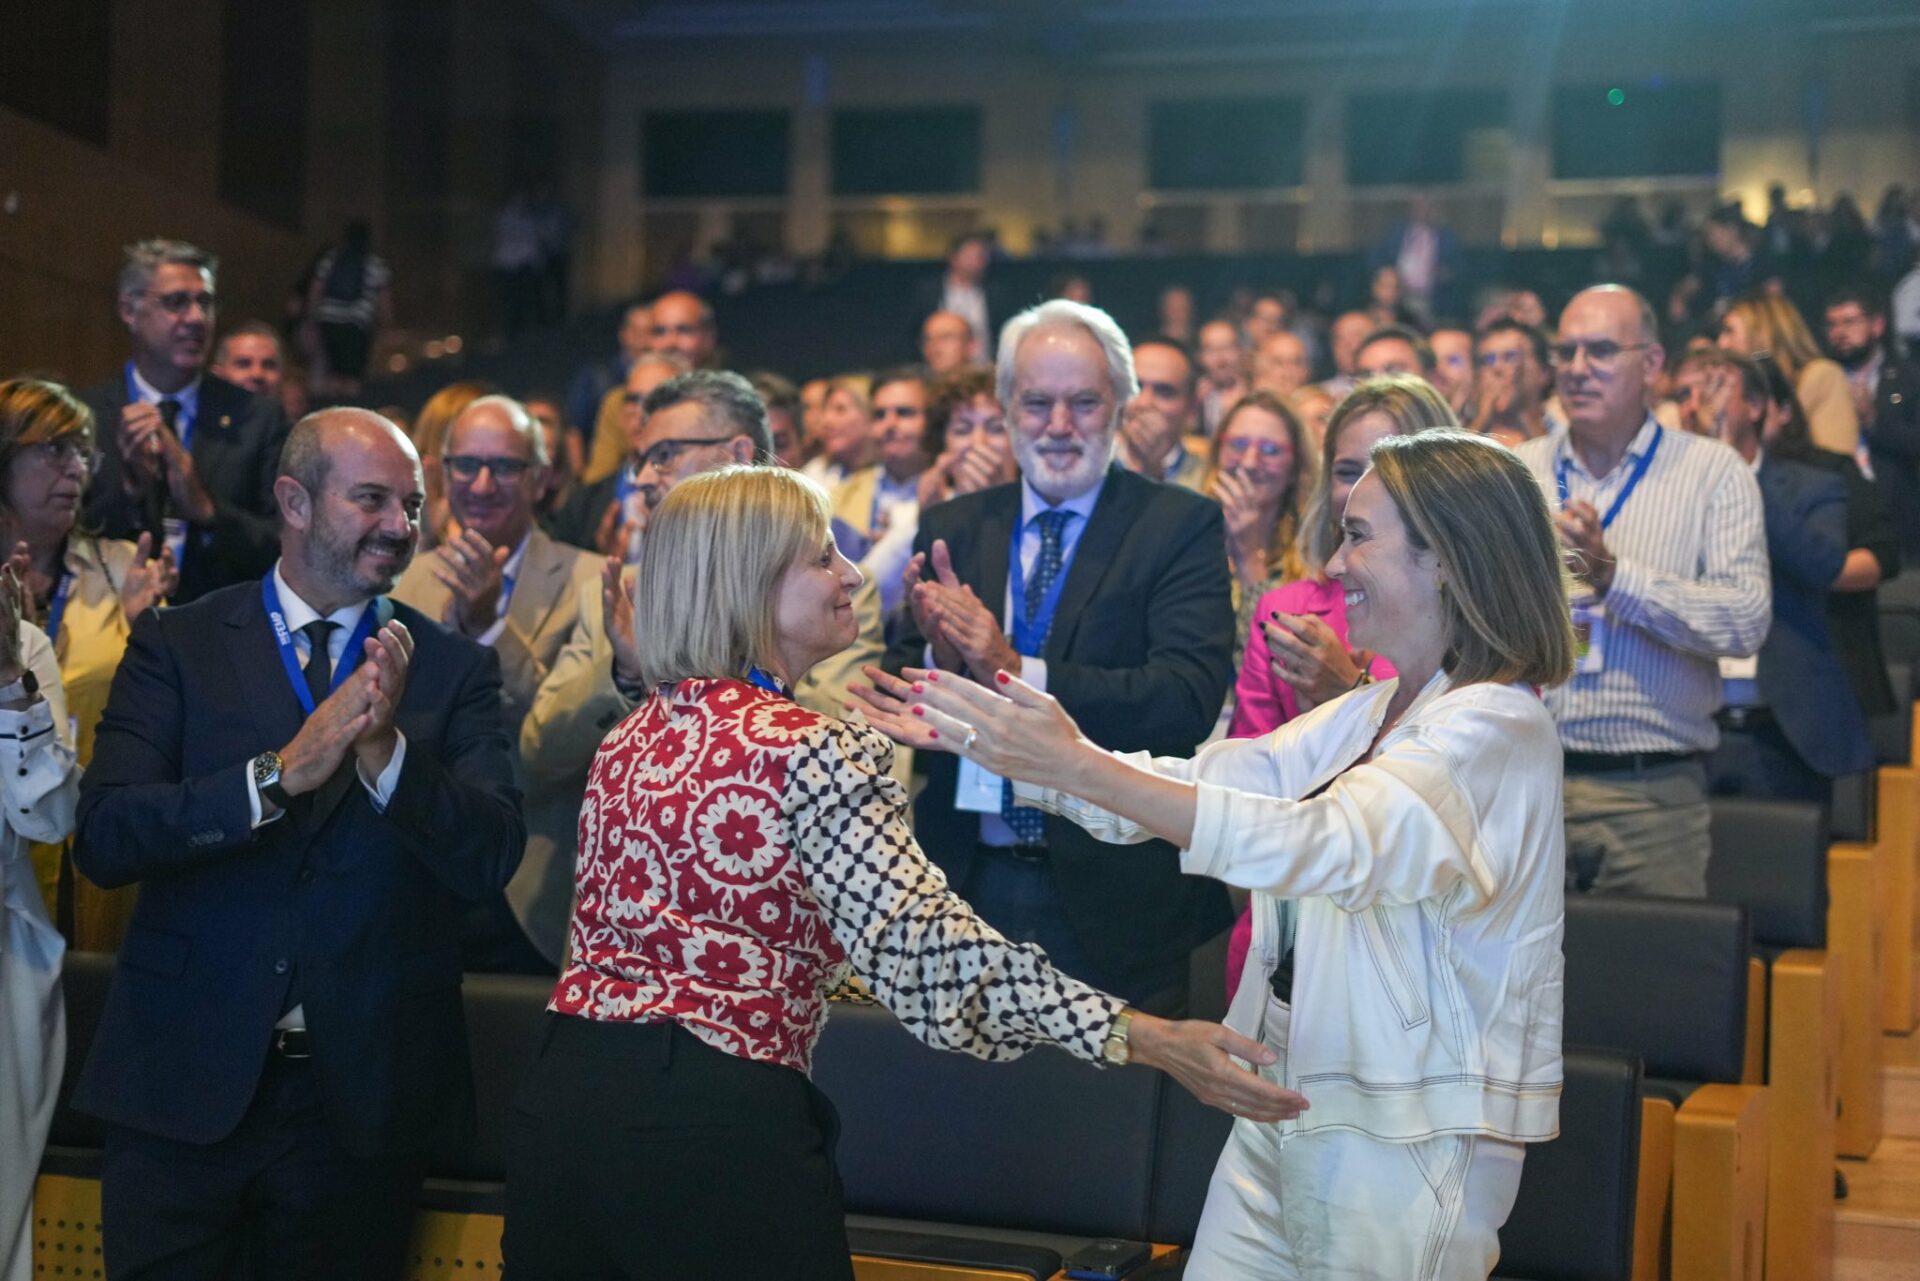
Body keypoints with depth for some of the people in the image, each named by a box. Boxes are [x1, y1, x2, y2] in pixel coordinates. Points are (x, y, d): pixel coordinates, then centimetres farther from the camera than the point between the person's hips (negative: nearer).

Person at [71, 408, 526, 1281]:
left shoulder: (454, 670, 2)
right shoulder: (176, 645, 1)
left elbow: (491, 860, -8)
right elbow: (102, 837, -11)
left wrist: (387, 750, -24)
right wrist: (280, 774, -23)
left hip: (363, 1098, 1)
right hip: (183, 1082, 0)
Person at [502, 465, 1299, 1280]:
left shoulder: (631, 739, 10)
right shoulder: (808, 752, -12)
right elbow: (923, 943, -22)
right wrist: (1144, 1039, -25)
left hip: (564, 1096, 7)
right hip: (719, 1120, -7)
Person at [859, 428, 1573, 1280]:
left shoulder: (1498, 728, -16)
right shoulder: (1369, 715, 13)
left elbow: (1324, 845, -30)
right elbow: (1195, 783, 8)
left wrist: (1079, 768, -34)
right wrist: (991, 742, -2)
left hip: (1410, 1134, -8)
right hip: (1290, 1105, 8)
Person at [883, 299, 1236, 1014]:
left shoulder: (1182, 526, -3)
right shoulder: (950, 531, 8)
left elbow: (1191, 699, -15)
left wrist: (1022, 673, -23)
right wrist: (938, 658, -17)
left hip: (1114, 898, -3)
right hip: (969, 883, 3)